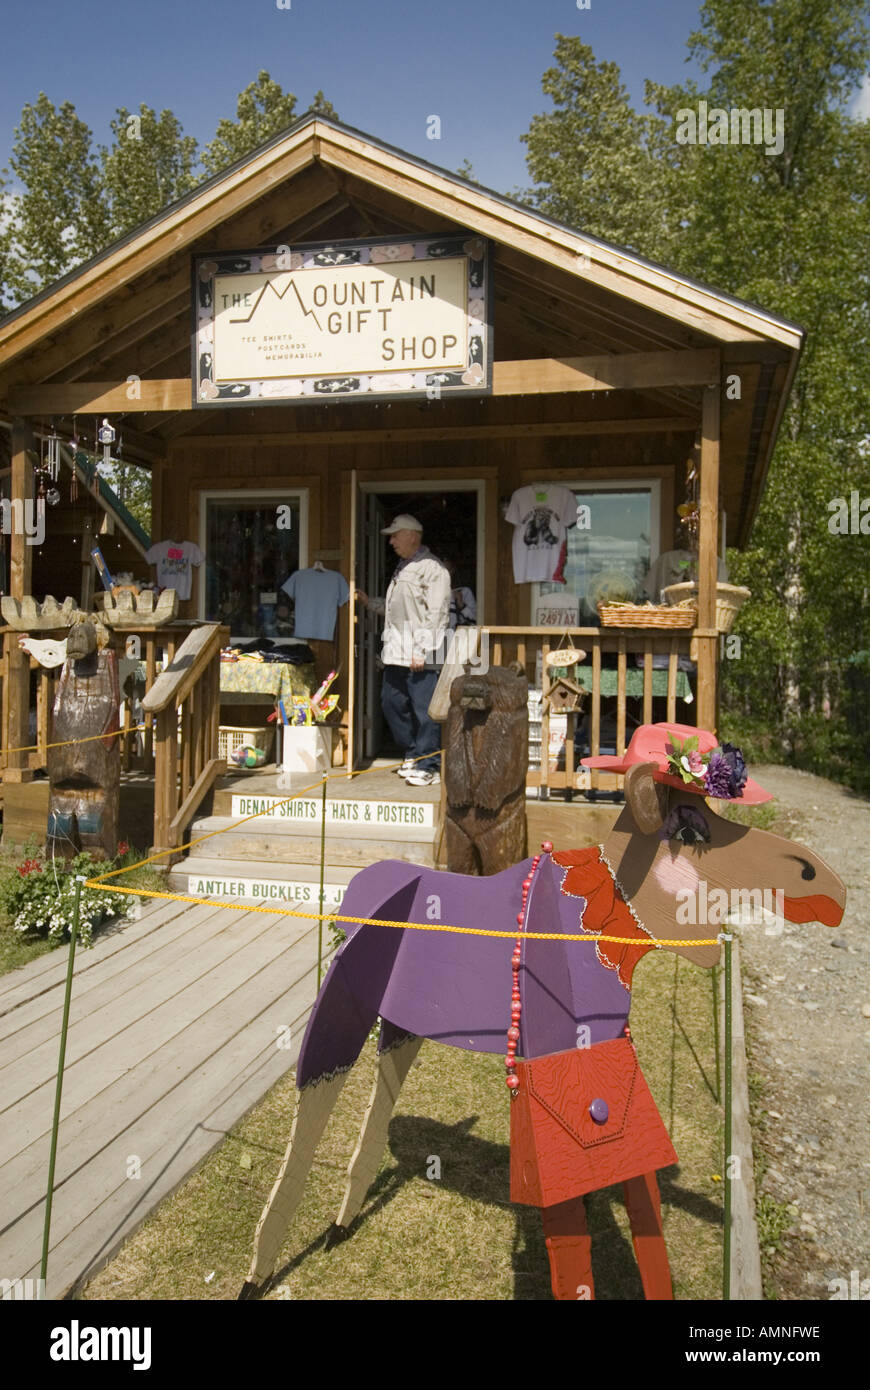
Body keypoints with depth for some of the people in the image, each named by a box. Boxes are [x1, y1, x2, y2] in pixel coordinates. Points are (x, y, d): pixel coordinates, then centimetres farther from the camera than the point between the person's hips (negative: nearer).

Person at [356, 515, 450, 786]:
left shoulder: (432, 568, -8)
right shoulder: (402, 568, 22)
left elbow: (435, 614, -15)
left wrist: (420, 650, -19)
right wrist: (369, 601, 21)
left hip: (420, 656, -10)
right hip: (396, 652, 10)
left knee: (423, 710, -6)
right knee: (392, 702, 13)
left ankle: (428, 767, 2)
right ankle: (412, 755, 27)